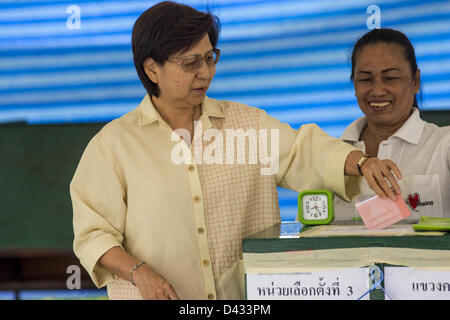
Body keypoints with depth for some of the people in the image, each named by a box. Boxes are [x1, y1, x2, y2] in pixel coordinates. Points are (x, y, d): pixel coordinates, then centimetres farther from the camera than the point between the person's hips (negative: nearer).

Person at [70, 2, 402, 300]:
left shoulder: (245, 123, 10)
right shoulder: (115, 142, 0)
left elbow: (302, 151, 0)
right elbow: (94, 232, -1)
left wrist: (362, 162, -17)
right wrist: (139, 273, -16)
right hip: (156, 296, -3)